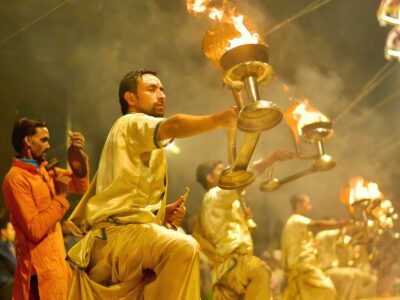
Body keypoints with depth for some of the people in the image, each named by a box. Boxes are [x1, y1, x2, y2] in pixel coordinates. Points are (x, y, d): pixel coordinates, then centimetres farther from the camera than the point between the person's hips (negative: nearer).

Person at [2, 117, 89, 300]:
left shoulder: (43, 171, 10)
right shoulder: (16, 178, -16)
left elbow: (81, 187, 18)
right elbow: (35, 230, -22)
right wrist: (60, 196, -15)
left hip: (56, 262, 9)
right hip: (41, 267, -9)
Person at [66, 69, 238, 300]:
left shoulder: (145, 150, 31)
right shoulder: (130, 124, 1)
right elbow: (172, 126, -23)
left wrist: (163, 213, 10)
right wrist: (218, 120, -35)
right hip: (116, 235, -11)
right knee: (183, 248, -33)